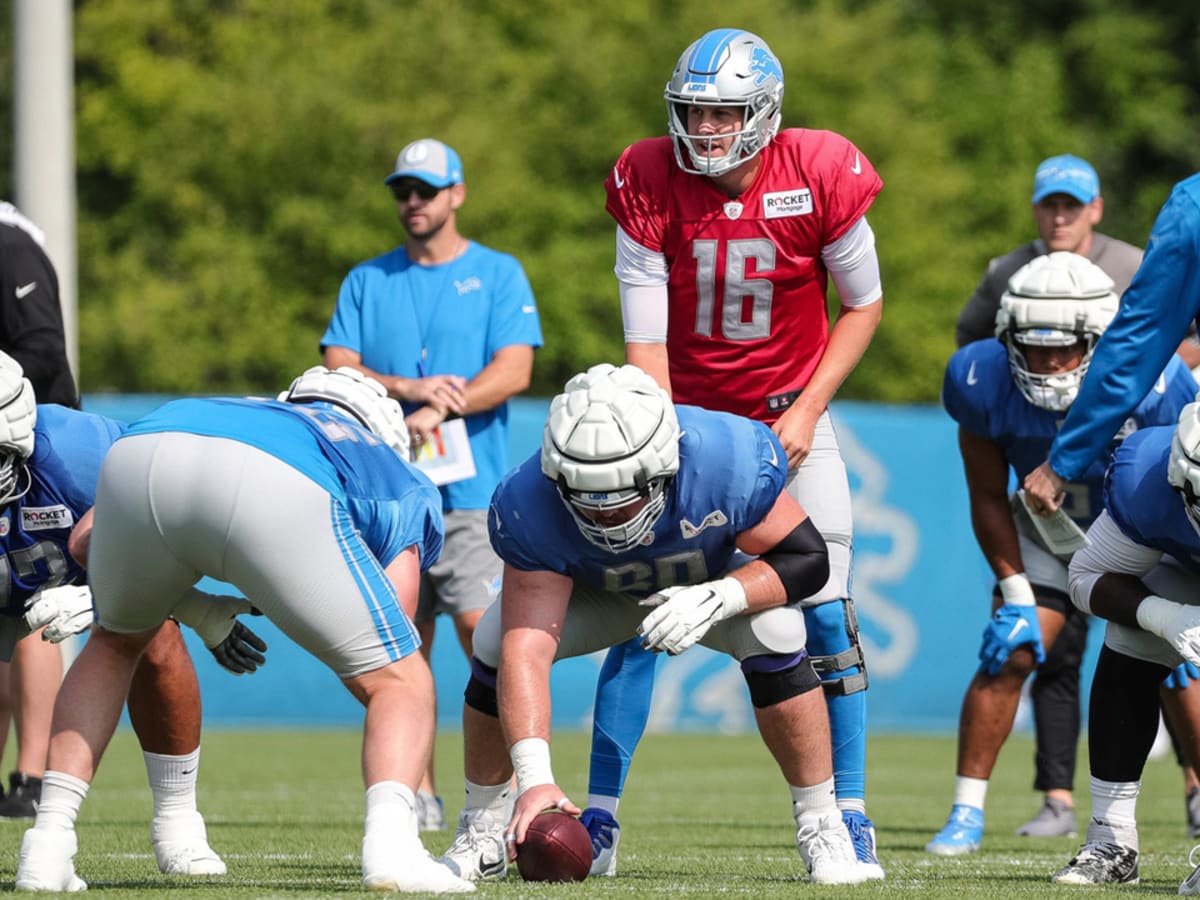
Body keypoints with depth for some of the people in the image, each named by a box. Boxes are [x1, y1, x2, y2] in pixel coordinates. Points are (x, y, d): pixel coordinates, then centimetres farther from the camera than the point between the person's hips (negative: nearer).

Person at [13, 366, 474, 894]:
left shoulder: (246, 410, 47)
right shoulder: (406, 490, 38)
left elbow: (85, 540, 38)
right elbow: (385, 667, 27)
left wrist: (195, 609, 48)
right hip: (275, 489, -4)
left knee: (115, 644, 34)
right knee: (399, 678, 17)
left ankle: (46, 849, 22)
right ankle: (389, 844, -9)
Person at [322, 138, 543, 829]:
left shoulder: (499, 275, 7)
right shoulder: (367, 281, 16)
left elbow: (513, 371, -6)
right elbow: (338, 371, 5)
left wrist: (439, 409, -19)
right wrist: (410, 388, -13)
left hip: (472, 489, -3)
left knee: (481, 628, -15)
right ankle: (419, 794, 8)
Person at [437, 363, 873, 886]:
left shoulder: (727, 463, -40)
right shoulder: (531, 508, -38)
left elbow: (809, 559, -27)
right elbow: (526, 649, -42)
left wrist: (716, 599, -45)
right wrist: (534, 776, -53)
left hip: (714, 582, -1)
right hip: (597, 589, 1)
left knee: (774, 632, -31)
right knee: (498, 642, -23)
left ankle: (819, 824, -13)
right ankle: (481, 830, -2)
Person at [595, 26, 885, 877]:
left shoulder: (820, 178, -15)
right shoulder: (649, 184, -15)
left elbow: (864, 304, -1)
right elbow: (645, 343, -13)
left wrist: (808, 411, -10)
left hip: (789, 416, 0)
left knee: (825, 616, -8)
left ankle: (849, 818, 3)